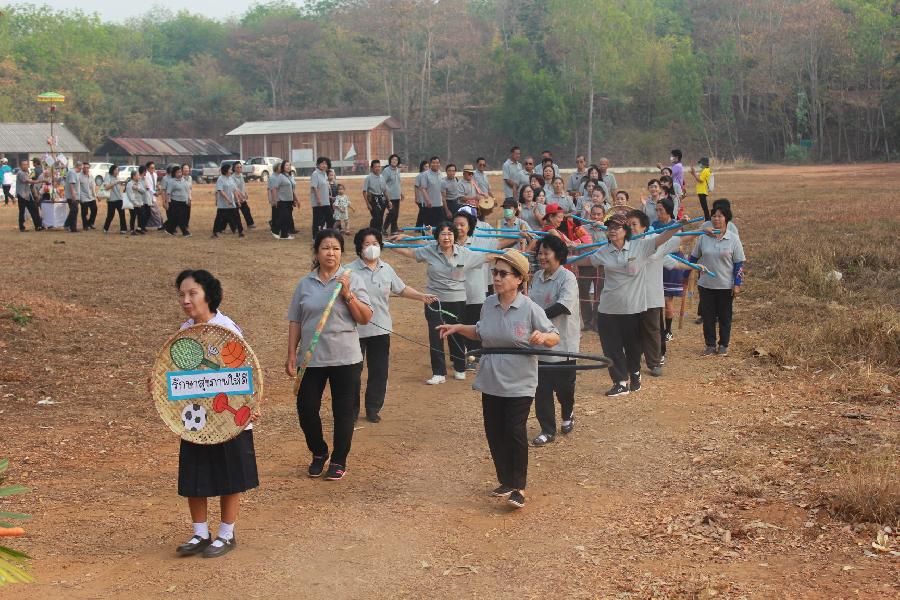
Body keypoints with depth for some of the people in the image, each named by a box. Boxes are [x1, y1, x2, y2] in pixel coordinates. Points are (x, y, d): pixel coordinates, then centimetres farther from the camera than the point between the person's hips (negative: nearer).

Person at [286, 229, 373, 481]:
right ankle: (318, 453, 29)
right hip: (311, 358, 2)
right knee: (306, 408, 4)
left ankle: (339, 461, 22)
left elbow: (365, 318, -5)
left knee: (343, 411, 6)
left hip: (344, 358, -2)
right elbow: (295, 321, 9)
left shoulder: (352, 280, -2)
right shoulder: (305, 284, 5)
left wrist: (347, 294, -17)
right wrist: (292, 354, 3)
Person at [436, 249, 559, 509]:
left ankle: (518, 487, 7)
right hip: (491, 381, 6)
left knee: (515, 431, -8)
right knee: (494, 431, 10)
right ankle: (505, 481, 27)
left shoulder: (530, 309, -14)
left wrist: (543, 337, -31)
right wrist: (458, 328, 5)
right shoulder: (489, 305, 1)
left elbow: (555, 337, -9)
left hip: (519, 384, -5)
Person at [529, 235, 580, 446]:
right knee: (541, 389, 3)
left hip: (563, 344, -5)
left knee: (563, 385, 8)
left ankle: (568, 415, 38)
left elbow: (563, 305, -25)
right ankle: (547, 430, 13)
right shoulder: (537, 277, 9)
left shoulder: (567, 277, -12)